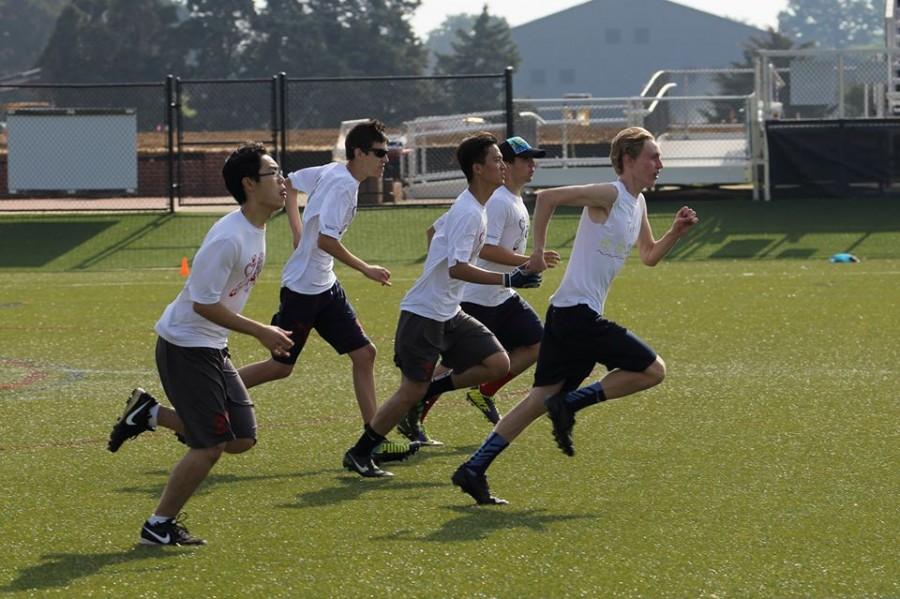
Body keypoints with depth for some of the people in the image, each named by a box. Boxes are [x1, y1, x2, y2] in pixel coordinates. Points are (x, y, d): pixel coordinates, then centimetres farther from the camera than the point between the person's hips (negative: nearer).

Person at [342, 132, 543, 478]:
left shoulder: (472, 208, 9)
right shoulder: (469, 212, -20)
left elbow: (435, 232, 25)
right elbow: (456, 268, -28)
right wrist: (507, 280, -31)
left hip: (450, 313, 9)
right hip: (424, 314, -9)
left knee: (499, 364, -3)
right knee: (412, 390, -6)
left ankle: (431, 391, 10)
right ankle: (359, 454, 7)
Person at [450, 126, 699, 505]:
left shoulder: (637, 204, 17)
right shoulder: (610, 195, -12)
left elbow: (649, 256, 29)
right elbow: (547, 197, -18)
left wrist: (675, 232, 12)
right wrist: (538, 251, -15)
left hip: (566, 316, 9)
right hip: (578, 314, -9)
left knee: (541, 399, 9)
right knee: (653, 370, -7)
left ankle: (473, 470, 6)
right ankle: (571, 402, -5)